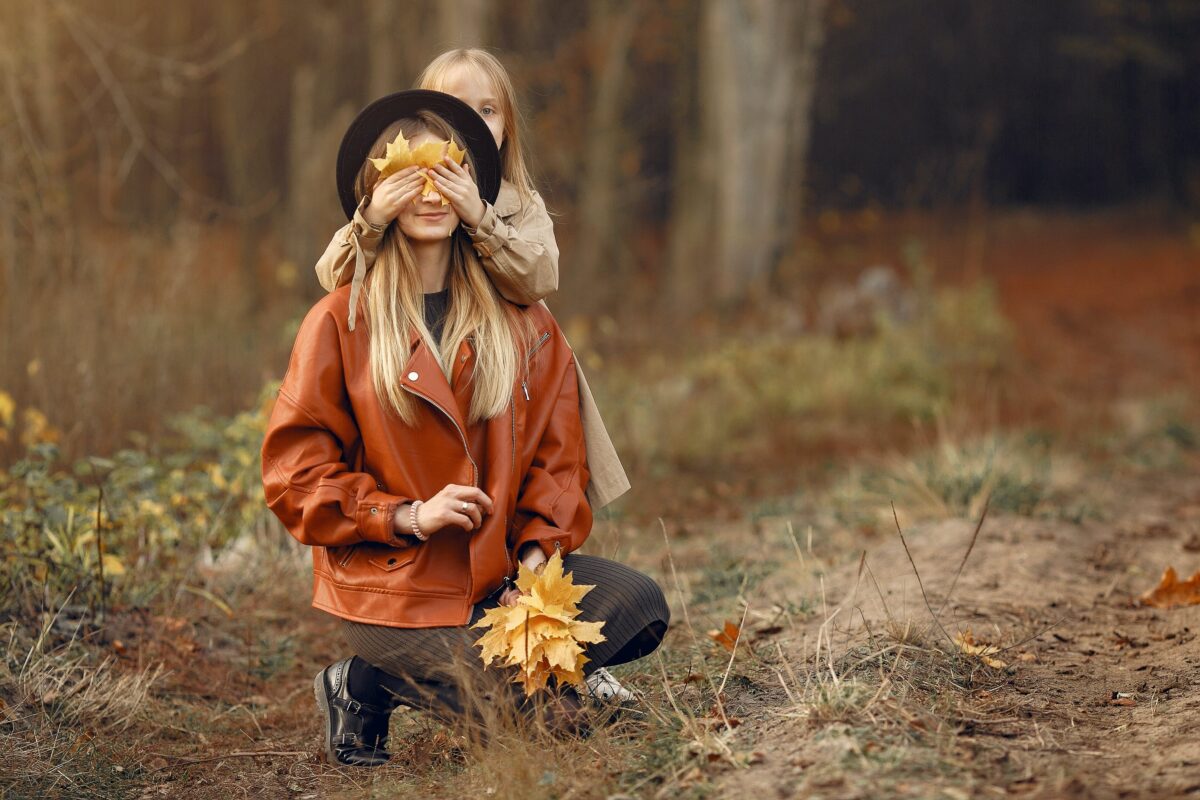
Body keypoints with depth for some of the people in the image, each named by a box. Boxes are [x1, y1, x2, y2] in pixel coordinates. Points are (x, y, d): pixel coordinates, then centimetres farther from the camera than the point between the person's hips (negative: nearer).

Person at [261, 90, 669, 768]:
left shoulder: (519, 319, 7)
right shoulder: (341, 323, -4)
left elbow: (557, 455, 8)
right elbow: (295, 471, -5)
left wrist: (536, 557, -7)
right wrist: (407, 516, -16)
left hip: (502, 567, 5)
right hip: (392, 584, -5)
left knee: (640, 607, -18)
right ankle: (366, 687, 2)